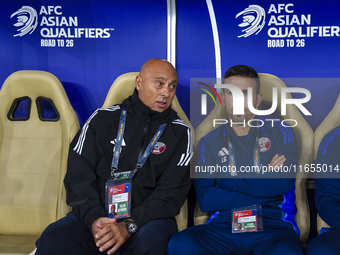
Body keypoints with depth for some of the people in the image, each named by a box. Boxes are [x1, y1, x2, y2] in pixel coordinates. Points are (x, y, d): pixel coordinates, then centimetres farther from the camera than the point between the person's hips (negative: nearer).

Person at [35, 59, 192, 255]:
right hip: (95, 215, 1)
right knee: (53, 239, -28)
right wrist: (93, 218, -14)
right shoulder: (103, 119, 11)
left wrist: (129, 226, -18)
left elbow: (173, 190, -4)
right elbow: (79, 174, 4)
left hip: (147, 218, 0)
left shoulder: (180, 132, 7)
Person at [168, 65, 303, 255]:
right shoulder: (210, 143, 13)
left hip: (273, 226, -1)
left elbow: (282, 184, -8)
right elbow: (205, 200, -2)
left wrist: (229, 181, 0)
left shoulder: (279, 133, 11)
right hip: (223, 226, 1)